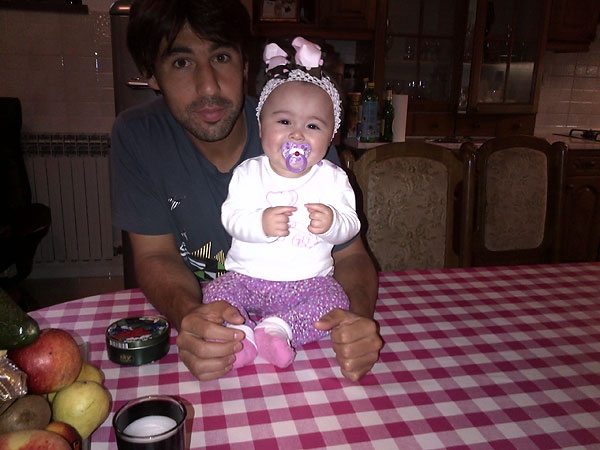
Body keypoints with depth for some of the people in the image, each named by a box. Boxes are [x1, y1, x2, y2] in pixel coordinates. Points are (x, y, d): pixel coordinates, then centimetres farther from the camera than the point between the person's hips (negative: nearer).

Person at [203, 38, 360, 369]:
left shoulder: (332, 178, -1)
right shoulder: (248, 173, -1)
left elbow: (350, 224, -5)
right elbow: (231, 217, -10)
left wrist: (332, 222, -28)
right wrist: (261, 224, -30)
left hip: (309, 281, 0)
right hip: (246, 277, 0)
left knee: (336, 303, -23)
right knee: (215, 295, -20)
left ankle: (279, 329, -20)